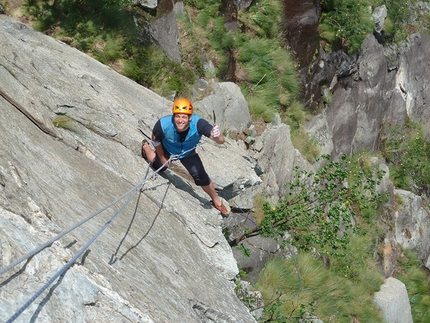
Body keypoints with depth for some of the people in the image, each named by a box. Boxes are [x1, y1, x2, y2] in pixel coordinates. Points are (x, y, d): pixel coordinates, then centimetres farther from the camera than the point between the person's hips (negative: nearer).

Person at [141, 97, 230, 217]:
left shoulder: (198, 123, -45)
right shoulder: (163, 125, -42)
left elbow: (221, 141, -51)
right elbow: (156, 140, -18)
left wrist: (217, 137, -75)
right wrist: (162, 158, -5)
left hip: (188, 153, 0)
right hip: (166, 150, 0)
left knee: (201, 177, -2)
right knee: (159, 166, 27)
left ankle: (217, 201, 25)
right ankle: (145, 146, 58)